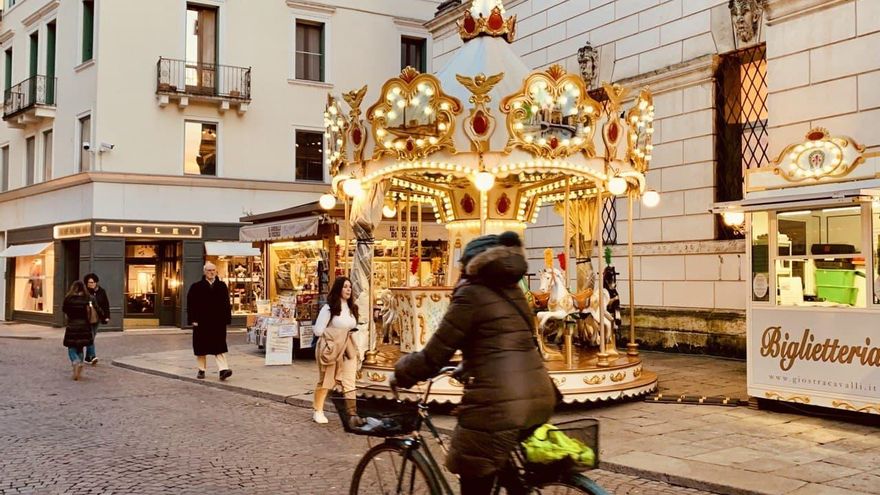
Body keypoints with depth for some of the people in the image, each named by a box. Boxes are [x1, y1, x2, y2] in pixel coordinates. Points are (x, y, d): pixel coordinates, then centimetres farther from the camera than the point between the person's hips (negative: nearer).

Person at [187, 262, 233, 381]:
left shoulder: (222, 286, 7)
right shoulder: (196, 287, 2)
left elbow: (226, 304, 7)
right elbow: (191, 304, -1)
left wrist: (227, 319, 1)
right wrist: (193, 320, -8)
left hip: (218, 322, 0)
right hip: (201, 323, 0)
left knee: (219, 347, -4)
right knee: (201, 348, 8)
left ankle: (223, 370, -10)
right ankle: (201, 370, 20)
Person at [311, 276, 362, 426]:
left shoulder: (351, 308, 11)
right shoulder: (329, 308, -10)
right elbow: (318, 330, -13)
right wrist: (334, 334, -10)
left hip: (348, 348, 6)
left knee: (349, 383, -1)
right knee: (326, 381, 6)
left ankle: (352, 414, -4)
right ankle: (318, 411, 21)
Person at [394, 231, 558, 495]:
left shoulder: (471, 294, -4)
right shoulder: (513, 291, 18)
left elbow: (434, 356, -5)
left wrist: (401, 372, 13)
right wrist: (467, 368, 44)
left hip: (499, 404, -8)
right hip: (539, 399, 8)